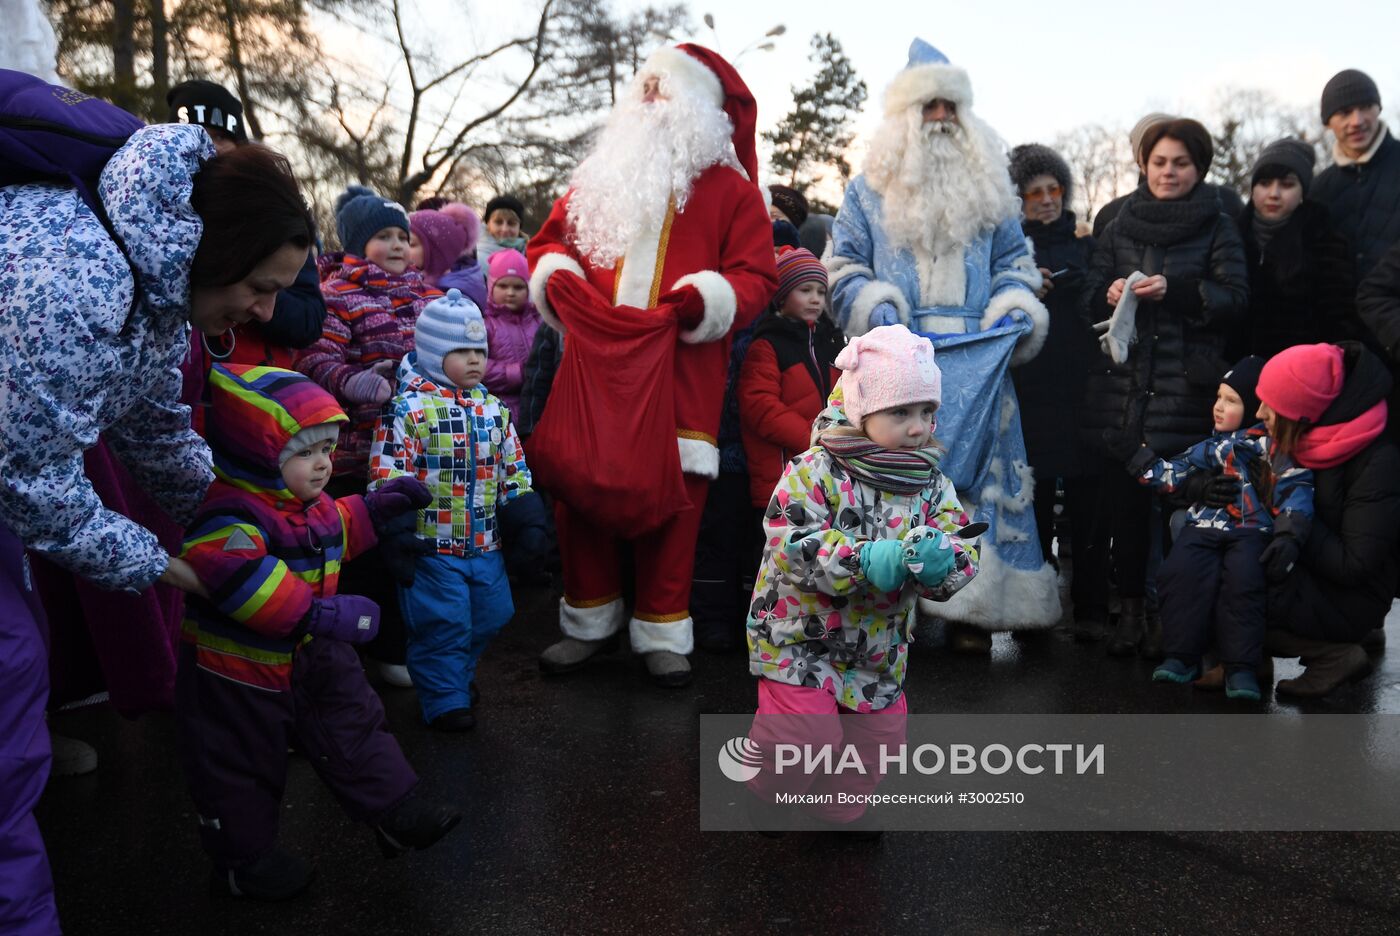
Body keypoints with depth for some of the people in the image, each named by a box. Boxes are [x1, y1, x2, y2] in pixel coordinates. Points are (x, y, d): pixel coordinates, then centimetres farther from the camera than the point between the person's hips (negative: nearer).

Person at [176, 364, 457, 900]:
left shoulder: (313, 506, 3)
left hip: (313, 655, 8)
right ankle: (243, 860, 30)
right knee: (242, 767, 11)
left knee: (353, 726, 12)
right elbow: (232, 570, -48)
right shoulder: (234, 514, -29)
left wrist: (376, 508, 17)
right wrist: (318, 612, -50)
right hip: (240, 672, -8)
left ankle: (396, 813, 23)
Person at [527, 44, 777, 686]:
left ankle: (662, 633, 12)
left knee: (672, 495, -2)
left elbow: (756, 278, 1)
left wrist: (708, 299, -18)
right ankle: (589, 620, 19)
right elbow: (550, 239, 23)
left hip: (680, 370, -3)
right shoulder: (598, 177, 20)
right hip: (592, 365, 3)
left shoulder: (729, 189, 8)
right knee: (578, 485, 2)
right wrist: (554, 275, 1)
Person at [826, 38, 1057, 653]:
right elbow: (843, 267, 8)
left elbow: (1013, 261, 20)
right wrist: (873, 305, -11)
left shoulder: (989, 188, 17)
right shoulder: (870, 189, 10)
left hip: (976, 364, 2)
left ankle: (969, 609, 6)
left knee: (975, 474, 0)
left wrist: (1018, 305, 0)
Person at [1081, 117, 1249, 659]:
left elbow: (1235, 298, -1)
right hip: (1120, 381, 3)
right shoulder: (1120, 226, 16)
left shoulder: (1218, 228, 8)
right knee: (1122, 497, 1)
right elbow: (1089, 298, 14)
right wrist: (1110, 293, -8)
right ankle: (1130, 607, 11)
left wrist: (1176, 290, -16)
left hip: (1184, 385, -3)